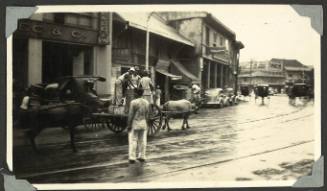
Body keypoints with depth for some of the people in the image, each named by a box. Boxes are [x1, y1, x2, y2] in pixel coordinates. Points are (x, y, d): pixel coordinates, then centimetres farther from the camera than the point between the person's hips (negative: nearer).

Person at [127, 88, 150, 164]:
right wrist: (147, 125, 12)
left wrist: (129, 125, -11)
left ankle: (132, 158, 1)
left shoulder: (133, 102, -14)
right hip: (143, 124, 5)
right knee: (142, 140, 9)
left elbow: (131, 115, -15)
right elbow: (147, 115, 5)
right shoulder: (146, 102, 3)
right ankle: (142, 157, 13)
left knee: (133, 141, 1)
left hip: (134, 124, -5)